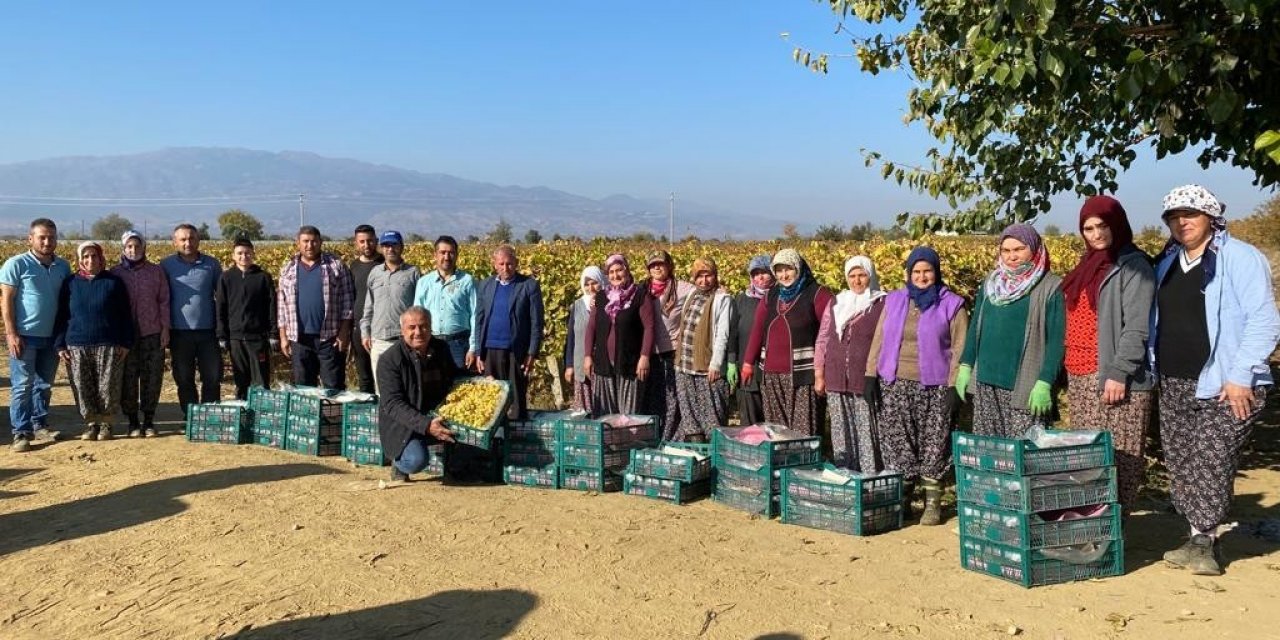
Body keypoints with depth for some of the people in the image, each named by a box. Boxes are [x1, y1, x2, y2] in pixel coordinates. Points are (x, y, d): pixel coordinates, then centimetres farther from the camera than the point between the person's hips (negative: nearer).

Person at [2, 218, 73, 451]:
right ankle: (21, 432, 2)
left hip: (52, 336, 5)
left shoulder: (63, 266, 7)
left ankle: (40, 425, 23)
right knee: (22, 385, -3)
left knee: (45, 384, 12)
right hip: (25, 336, -4)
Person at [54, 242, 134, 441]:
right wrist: (60, 345, 2)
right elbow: (61, 316, 9)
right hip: (77, 346, 2)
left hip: (108, 346, -2)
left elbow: (125, 315, 4)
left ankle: (106, 424, 14)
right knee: (83, 388, 4)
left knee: (108, 387, 0)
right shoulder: (70, 283, 7)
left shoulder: (114, 282, 2)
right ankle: (91, 423, 17)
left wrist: (126, 343, -1)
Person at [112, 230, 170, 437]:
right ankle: (132, 421, 14)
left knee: (153, 378, 2)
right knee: (128, 379, 4)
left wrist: (165, 329, 0)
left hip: (152, 333, 0)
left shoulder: (156, 271, 3)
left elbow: (164, 301, 5)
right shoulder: (115, 273, 3)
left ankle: (149, 420, 13)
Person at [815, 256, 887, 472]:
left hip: (866, 381, -4)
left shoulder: (882, 304, 1)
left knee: (866, 431, -6)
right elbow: (823, 339, 15)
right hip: (836, 381, 4)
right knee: (840, 433, 8)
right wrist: (819, 375, 10)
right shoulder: (836, 304, 14)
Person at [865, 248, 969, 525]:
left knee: (933, 446, 0)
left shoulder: (952, 305, 2)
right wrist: (871, 375, 2)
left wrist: (955, 386, -9)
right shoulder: (894, 301, 12)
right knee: (897, 444, 2)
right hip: (895, 385, 3)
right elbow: (879, 341, 11)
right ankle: (901, 500, 13)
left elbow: (959, 350, -2)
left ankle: (933, 503, 10)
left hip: (934, 387, -3)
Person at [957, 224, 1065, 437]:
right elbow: (975, 327, 19)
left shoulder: (1050, 288, -2)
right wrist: (965, 366, 11)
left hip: (1024, 386, -5)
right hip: (985, 382, 5)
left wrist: (1044, 383, -13)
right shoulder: (990, 284, 13)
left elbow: (1056, 340, -6)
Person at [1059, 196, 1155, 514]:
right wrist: (1066, 367, 14)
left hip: (1112, 376, -8)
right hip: (1079, 377, 8)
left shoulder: (1133, 266, -5)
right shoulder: (1088, 266, 19)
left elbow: (1137, 327, -13)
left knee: (1117, 455, -6)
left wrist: (1119, 372, -21)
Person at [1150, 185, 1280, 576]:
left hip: (1222, 385, -7)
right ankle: (1199, 539, 16)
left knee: (1211, 460, -11)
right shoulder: (1168, 264, 15)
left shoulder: (1241, 258, -5)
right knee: (1180, 464, 6)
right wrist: (1155, 369, 13)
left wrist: (1241, 375, -18)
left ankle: (1204, 541, -1)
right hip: (1173, 384, 7)